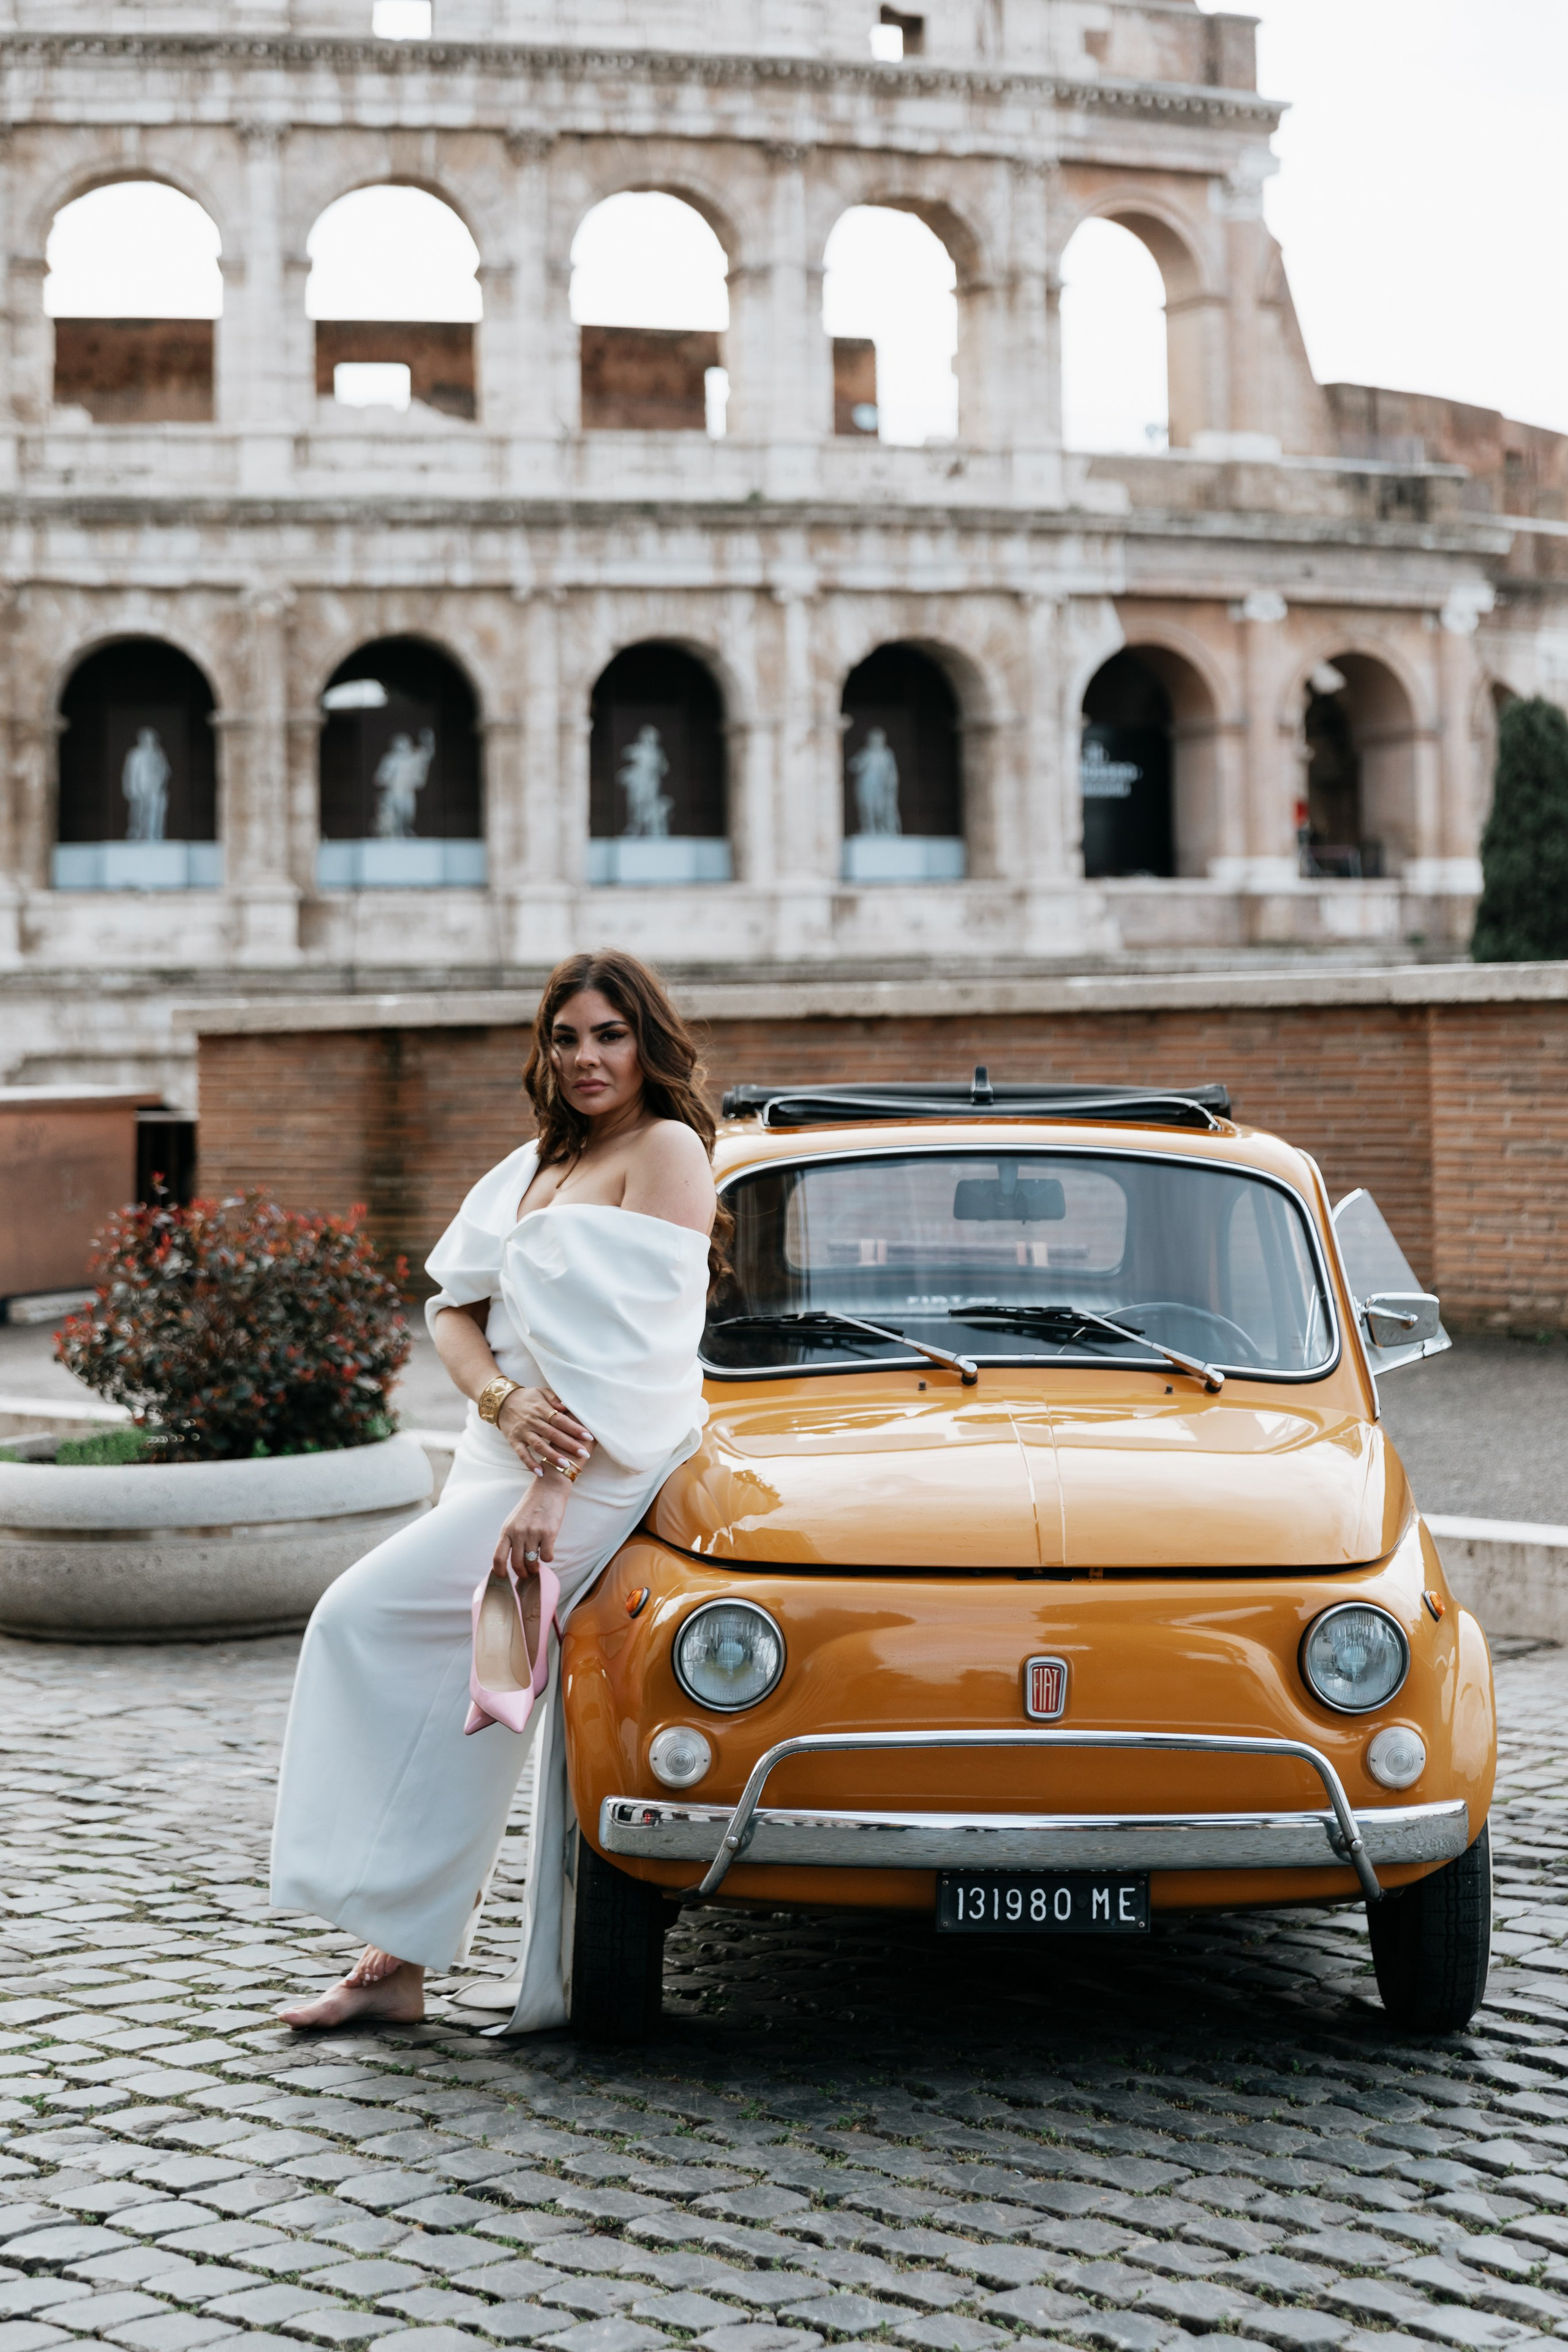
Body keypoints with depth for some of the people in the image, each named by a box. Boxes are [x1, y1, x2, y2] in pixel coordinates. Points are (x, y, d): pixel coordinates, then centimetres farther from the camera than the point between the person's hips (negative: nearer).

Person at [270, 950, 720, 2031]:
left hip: (602, 1466, -8)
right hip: (506, 1457, 8)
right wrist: (505, 1403, -10)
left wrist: (551, 1485, -22)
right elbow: (453, 1310, 12)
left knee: (371, 1619, -14)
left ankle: (399, 1945, -8)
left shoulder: (667, 1150, -6)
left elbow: (635, 1341, -15)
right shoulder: (533, 1168, 19)